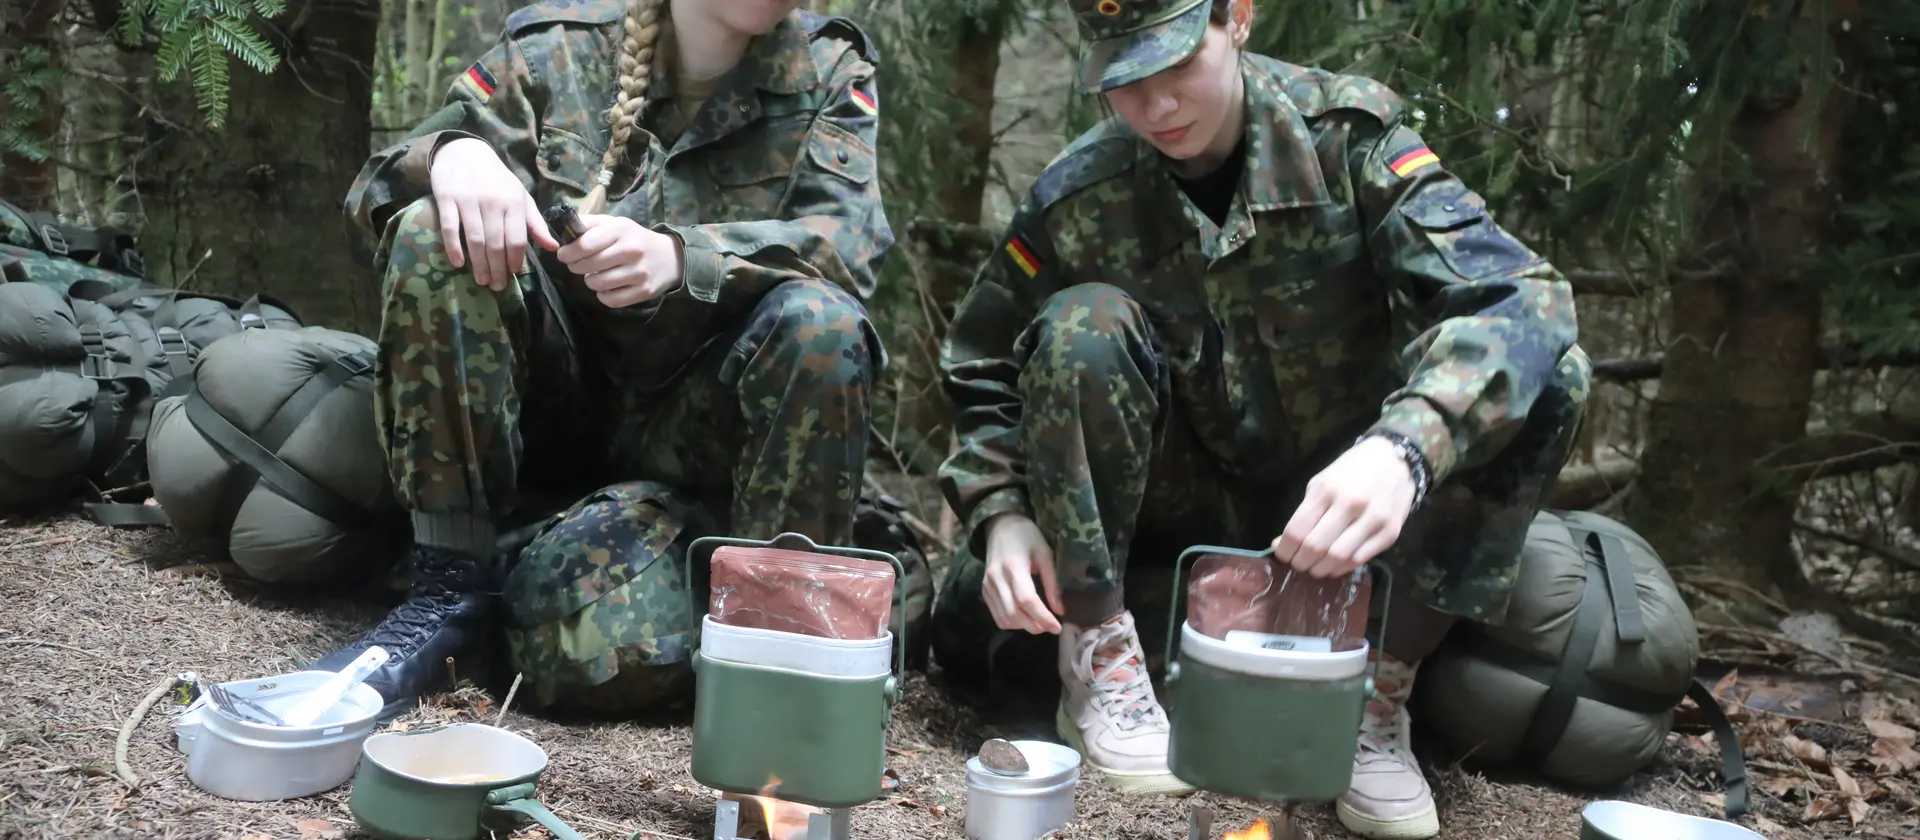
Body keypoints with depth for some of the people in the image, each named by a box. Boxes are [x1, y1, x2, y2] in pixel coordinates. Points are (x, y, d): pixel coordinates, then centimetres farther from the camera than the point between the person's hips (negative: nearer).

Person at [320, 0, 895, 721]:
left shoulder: (829, 72, 1)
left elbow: (849, 240, -17)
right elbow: (372, 203, -2)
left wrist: (679, 258, -35)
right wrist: (449, 152, -27)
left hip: (696, 431, -1)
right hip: (556, 389, 1)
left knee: (820, 321, -29)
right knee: (440, 232, -22)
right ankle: (452, 590, -16)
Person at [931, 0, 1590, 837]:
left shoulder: (1349, 131, -16)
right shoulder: (1077, 195, -12)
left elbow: (1517, 298, -29)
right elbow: (984, 368, 0)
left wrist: (1402, 449, -48)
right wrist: (1003, 515, -18)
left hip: (1335, 503, 0)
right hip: (1180, 501, 0)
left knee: (1546, 371, -24)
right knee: (1081, 326, -26)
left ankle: (1380, 692, -15)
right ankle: (1101, 664, -15)